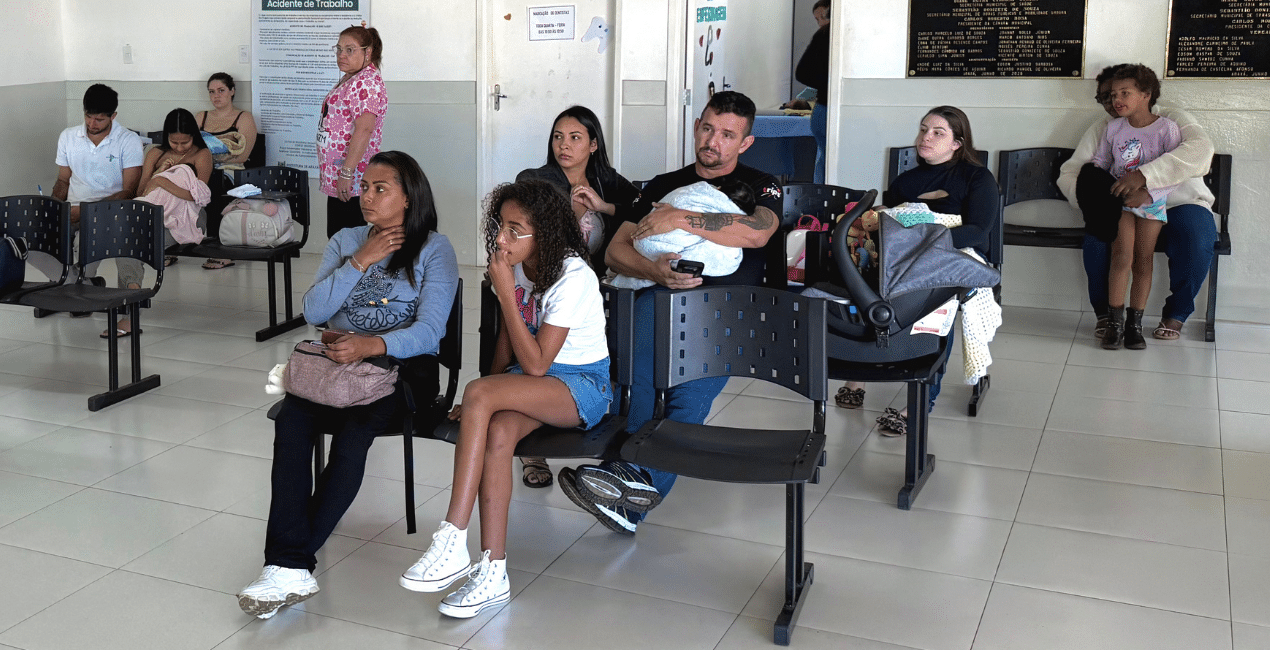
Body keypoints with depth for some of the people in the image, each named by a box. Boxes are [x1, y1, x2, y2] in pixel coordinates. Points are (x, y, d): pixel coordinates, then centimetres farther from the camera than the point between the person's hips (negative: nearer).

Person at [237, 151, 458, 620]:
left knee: (354, 430, -34)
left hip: (402, 366, -3)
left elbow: (430, 330, -10)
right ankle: (291, 568, -33)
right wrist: (360, 261, -5)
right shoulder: (345, 242, 18)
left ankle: (289, 561, -24)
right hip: (338, 363, 4)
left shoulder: (433, 249, 4)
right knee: (291, 418, -29)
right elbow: (314, 312, 4)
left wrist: (373, 345, -26)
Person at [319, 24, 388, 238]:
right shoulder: (349, 79, 18)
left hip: (352, 181, -10)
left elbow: (364, 130, -25)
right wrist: (327, 172, 23)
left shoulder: (367, 82, -15)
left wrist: (347, 172, -28)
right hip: (337, 179, 11)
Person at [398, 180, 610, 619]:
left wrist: (506, 292, -25)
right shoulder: (516, 264, 1)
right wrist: (490, 398, -1)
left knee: (478, 392, -32)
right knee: (497, 433, -30)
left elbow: (536, 364, -23)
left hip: (583, 386, -6)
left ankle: (452, 546, -32)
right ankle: (492, 573, -29)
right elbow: (507, 338, 12)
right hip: (533, 381, 6)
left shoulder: (573, 277, -21)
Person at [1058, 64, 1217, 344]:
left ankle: (1175, 314, -6)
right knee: (1097, 237, -29)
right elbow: (1069, 173, 3)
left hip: (1179, 204, -2)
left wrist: (1145, 175, -42)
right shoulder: (1102, 128, 6)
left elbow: (1201, 149, -29)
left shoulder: (1172, 119, -7)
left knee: (1195, 242, -33)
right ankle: (1105, 312, -6)